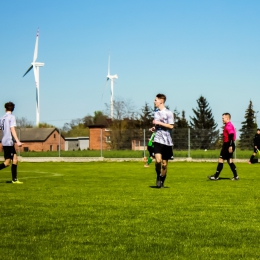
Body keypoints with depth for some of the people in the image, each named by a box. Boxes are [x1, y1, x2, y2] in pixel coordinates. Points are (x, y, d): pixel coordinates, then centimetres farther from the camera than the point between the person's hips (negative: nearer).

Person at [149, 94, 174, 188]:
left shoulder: (168, 113, -4)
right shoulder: (156, 112, 12)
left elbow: (171, 126, -10)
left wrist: (159, 123, -15)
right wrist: (154, 128, 4)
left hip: (167, 141, -3)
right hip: (158, 140, 3)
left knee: (164, 163, 4)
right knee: (158, 160, -19)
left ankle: (162, 181, 21)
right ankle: (158, 177, 5)